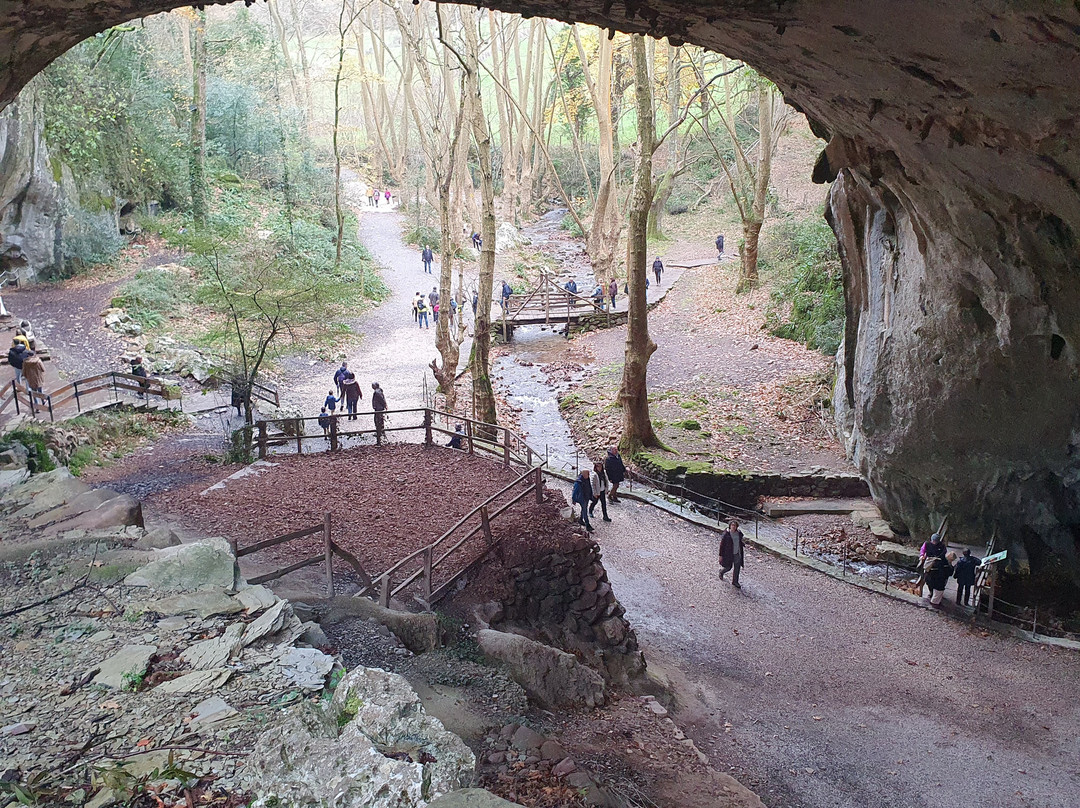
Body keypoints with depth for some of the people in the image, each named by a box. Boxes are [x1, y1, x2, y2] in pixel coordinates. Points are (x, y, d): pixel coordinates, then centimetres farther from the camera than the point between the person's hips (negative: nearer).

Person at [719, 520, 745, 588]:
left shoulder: (739, 533, -2)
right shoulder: (726, 534, -17)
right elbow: (722, 545, -11)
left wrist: (744, 545, -1)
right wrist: (721, 555, -10)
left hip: (737, 553, 4)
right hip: (729, 553, -4)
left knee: (737, 567, 8)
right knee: (728, 567, 10)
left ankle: (735, 582, 24)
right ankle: (721, 572, 44)